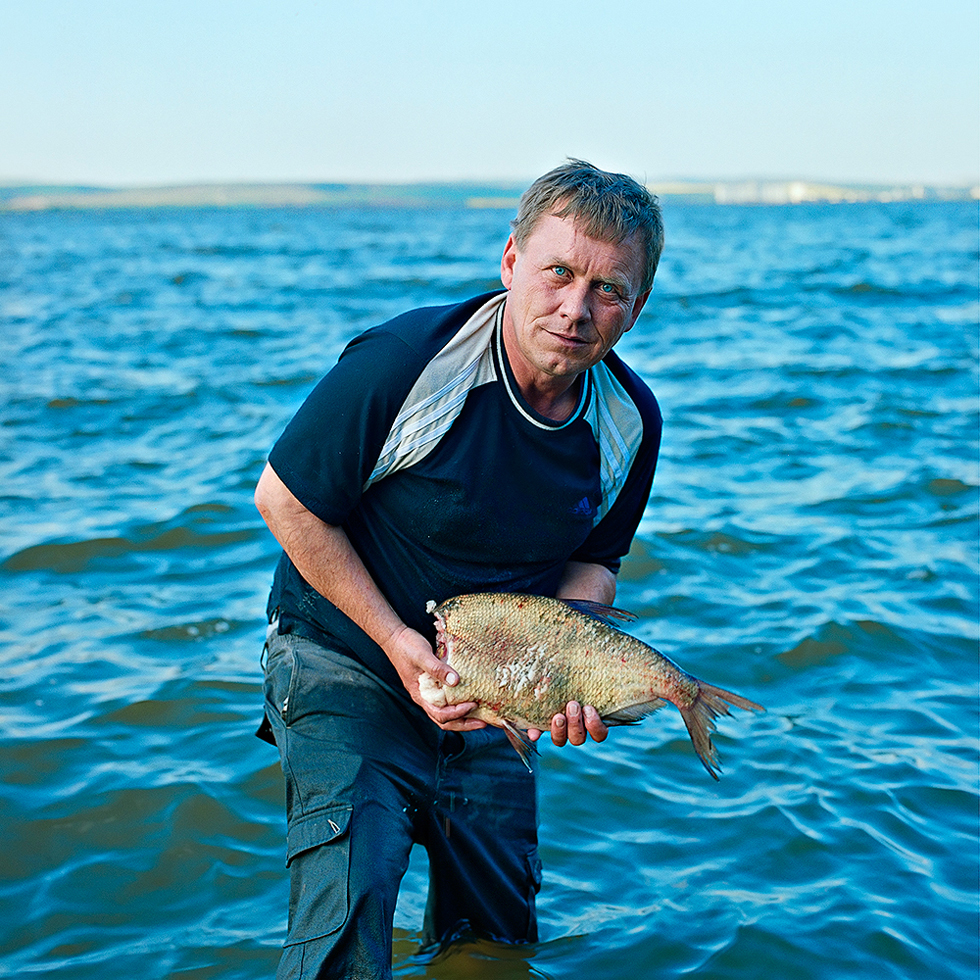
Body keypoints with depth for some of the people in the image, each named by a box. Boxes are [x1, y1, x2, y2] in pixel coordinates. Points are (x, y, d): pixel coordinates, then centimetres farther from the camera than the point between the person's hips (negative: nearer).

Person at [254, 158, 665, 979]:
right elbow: (284, 497, -17)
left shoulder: (631, 421, -10)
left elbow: (592, 562, 3)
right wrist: (395, 638, -20)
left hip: (491, 692, 5)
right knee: (350, 904, -19)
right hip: (346, 661, -4)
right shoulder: (407, 360, -26)